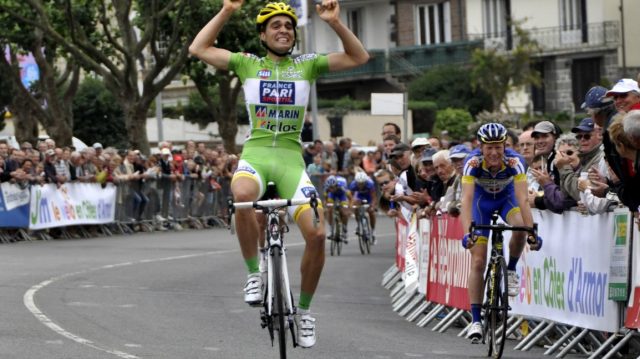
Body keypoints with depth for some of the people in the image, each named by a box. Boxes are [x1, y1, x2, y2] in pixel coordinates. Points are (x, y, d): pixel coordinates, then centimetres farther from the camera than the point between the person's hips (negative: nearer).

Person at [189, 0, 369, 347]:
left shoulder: (307, 64, 10)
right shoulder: (247, 63, 9)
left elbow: (359, 58, 6)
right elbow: (198, 48, 6)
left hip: (291, 158, 1)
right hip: (255, 153, -1)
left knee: (316, 233, -17)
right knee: (243, 196, -39)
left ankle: (304, 309, 6)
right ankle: (254, 274, -17)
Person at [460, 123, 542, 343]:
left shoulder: (514, 161, -32)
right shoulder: (473, 162, -33)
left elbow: (522, 199, -39)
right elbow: (467, 198, -41)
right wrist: (467, 232, -55)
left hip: (507, 197, 0)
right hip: (482, 199, 0)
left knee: (519, 227, -34)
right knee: (478, 262, -9)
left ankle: (511, 271, -5)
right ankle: (476, 320, -3)